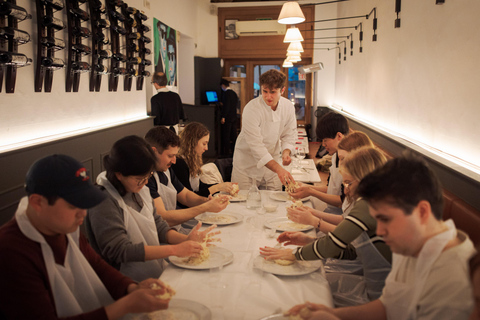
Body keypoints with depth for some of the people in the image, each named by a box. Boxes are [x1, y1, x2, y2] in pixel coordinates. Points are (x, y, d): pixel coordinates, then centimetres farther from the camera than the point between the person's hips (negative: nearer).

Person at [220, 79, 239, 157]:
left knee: (226, 136, -2)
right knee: (233, 135, 11)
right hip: (234, 117, 8)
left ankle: (226, 153, 0)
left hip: (227, 118, -8)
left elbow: (226, 105, -19)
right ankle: (234, 151, 16)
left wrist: (223, 117, -18)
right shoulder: (234, 93, 11)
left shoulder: (226, 93, -13)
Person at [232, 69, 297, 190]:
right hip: (247, 162, -4)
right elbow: (256, 146, -30)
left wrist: (286, 152, -19)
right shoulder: (251, 109, -25)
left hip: (272, 160, 5)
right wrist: (278, 168, -38)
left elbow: (289, 135, 4)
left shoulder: (288, 107, -8)